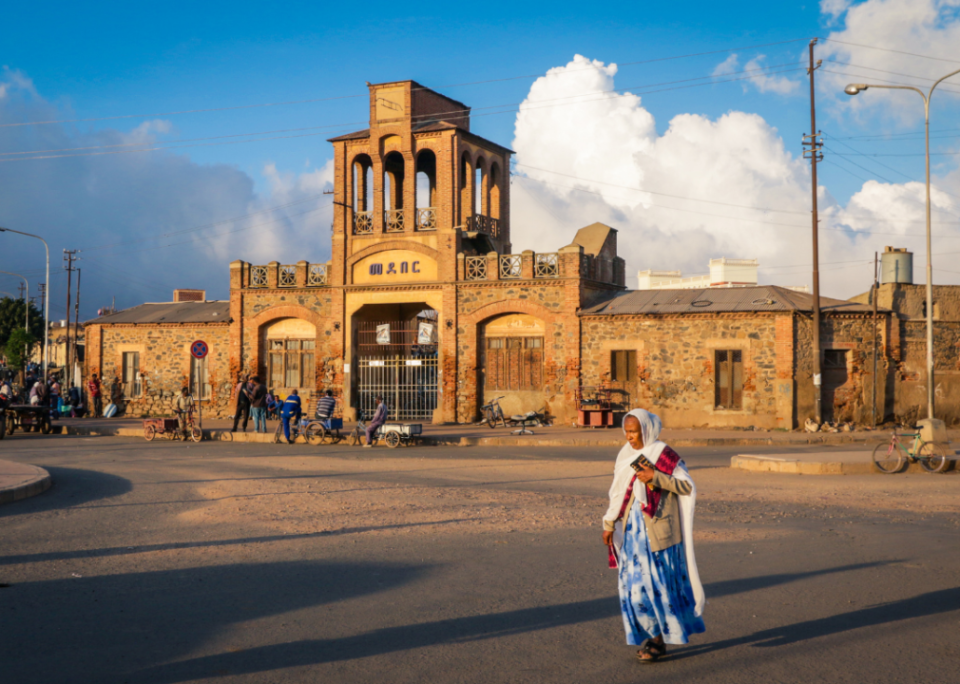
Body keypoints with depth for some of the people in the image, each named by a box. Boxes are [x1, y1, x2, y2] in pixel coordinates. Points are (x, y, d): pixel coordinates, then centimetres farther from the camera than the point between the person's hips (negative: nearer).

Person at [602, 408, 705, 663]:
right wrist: (609, 524, 13)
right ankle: (651, 635, 19)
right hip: (633, 530, 6)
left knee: (657, 582, -2)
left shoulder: (664, 454, -10)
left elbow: (687, 485, -14)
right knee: (635, 582, 6)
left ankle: (660, 640, 8)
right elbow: (619, 492, 15)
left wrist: (655, 477, -22)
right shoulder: (626, 455, 9)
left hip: (657, 530, -6)